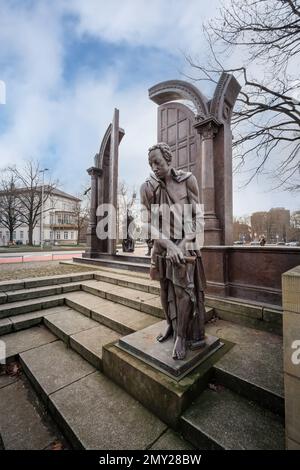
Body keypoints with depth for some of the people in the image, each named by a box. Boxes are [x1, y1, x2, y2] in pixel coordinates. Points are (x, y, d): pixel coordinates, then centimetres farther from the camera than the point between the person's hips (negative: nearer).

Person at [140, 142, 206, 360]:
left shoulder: (188, 180, -8)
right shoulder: (147, 188, -6)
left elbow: (196, 216, -7)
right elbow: (147, 222, -9)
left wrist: (182, 245, -17)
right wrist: (169, 245, -20)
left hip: (185, 244, -2)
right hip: (163, 245, 2)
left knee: (184, 289, -2)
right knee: (166, 289, 13)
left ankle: (182, 336, 17)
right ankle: (171, 325, 35)